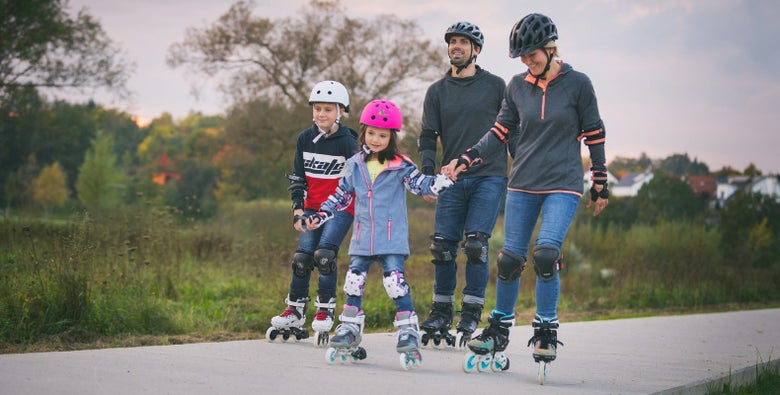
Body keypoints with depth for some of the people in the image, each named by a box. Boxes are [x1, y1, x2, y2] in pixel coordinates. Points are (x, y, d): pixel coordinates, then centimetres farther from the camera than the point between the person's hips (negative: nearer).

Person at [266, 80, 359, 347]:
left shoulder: (347, 142, -9)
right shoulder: (305, 139, 5)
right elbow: (297, 177, 9)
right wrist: (298, 210, 0)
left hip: (340, 208, -4)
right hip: (312, 207, 4)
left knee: (324, 255, -18)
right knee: (302, 257, -3)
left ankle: (325, 312, -4)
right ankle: (295, 314, 8)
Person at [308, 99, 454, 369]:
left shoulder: (400, 167, -3)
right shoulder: (355, 165, 8)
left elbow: (421, 184, -9)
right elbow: (342, 195, 16)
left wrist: (443, 180, -27)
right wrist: (321, 216, 10)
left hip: (392, 239, -4)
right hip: (362, 239, 4)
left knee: (395, 282, -13)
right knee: (354, 282, 8)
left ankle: (408, 332, -7)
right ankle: (349, 329, 21)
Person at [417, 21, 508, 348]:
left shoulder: (495, 85, 6)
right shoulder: (437, 91, 12)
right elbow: (428, 137, 8)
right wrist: (428, 174, -7)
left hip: (490, 177, -3)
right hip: (453, 180, 3)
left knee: (475, 245, -13)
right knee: (443, 247, -3)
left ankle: (470, 317, -4)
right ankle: (441, 315, 11)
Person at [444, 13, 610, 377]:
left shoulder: (577, 84, -4)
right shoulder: (517, 86, 5)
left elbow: (594, 135, 2)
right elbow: (501, 132, 10)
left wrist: (600, 186, 5)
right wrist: (466, 160, 0)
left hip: (563, 185, -3)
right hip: (523, 184, 4)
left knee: (545, 253, -20)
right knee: (510, 258, -1)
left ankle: (546, 331, -5)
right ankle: (499, 329, 16)